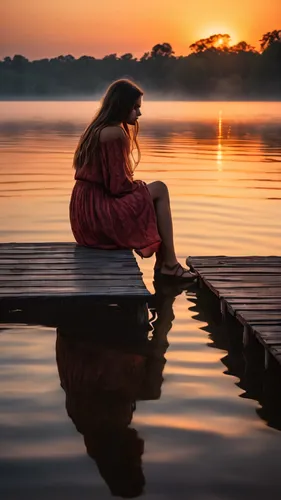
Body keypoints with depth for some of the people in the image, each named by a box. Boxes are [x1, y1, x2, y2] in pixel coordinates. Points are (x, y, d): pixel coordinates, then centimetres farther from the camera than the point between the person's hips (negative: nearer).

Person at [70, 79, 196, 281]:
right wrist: (141, 186, 2)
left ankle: (162, 264, 16)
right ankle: (169, 263, 0)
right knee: (159, 190, -2)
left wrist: (137, 186, 12)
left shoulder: (97, 128, 15)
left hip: (86, 209, 10)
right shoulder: (115, 132, -15)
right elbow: (119, 184, -17)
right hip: (98, 211, -10)